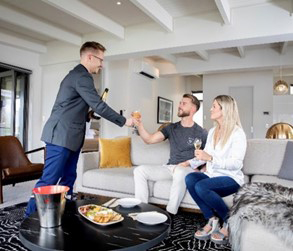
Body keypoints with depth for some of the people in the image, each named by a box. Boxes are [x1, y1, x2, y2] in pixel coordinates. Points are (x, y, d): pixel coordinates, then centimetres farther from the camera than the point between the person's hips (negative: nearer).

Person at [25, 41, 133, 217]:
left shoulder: (76, 74, 20)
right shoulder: (82, 76, -13)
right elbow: (99, 106, -18)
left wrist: (88, 115, 14)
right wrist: (124, 121, -9)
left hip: (69, 136, 10)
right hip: (61, 136, -10)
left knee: (68, 178, 10)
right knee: (49, 181, -6)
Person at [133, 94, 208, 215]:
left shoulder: (201, 133, 1)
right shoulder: (172, 128, 13)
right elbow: (149, 139, 5)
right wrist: (139, 125, -9)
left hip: (189, 169, -4)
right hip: (169, 167, 5)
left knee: (180, 172, -39)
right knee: (139, 170, -12)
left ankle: (170, 214, -28)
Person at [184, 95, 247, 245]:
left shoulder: (237, 133, -8)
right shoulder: (212, 131, 14)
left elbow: (236, 163, -18)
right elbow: (205, 156, 18)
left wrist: (211, 158, -27)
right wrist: (188, 163, 3)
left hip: (231, 178, -6)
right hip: (212, 175, 6)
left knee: (201, 187, -32)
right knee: (190, 178, -24)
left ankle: (228, 222, -8)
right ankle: (212, 220, -11)